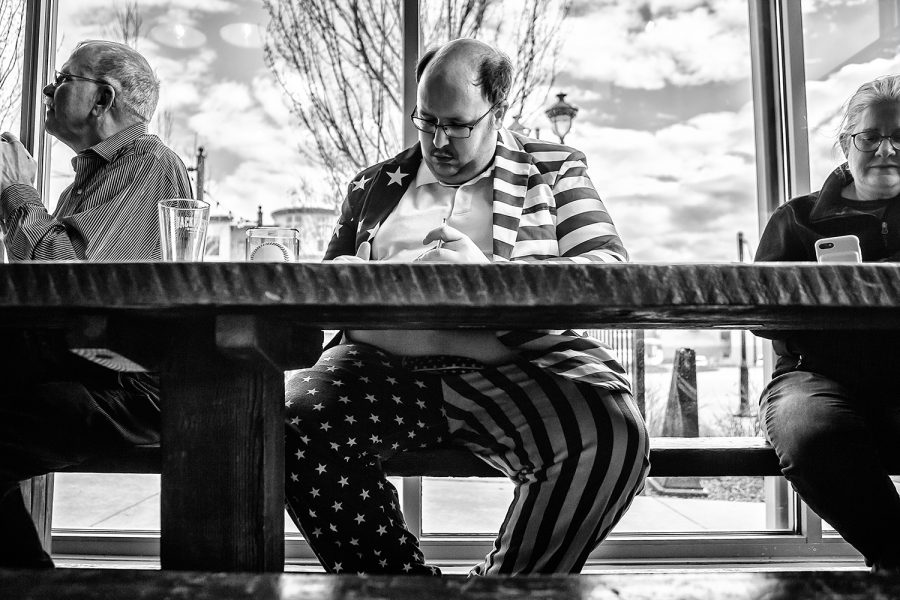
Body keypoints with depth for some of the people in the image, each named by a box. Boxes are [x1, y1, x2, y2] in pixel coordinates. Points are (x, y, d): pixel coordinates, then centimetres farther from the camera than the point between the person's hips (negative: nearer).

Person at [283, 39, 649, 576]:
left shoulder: (555, 170, 14)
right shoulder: (374, 184, 23)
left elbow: (609, 269, 2)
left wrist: (489, 272, -12)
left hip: (522, 365, -2)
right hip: (386, 365, 3)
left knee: (613, 435, -31)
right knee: (290, 422, -27)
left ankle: (502, 582, -8)